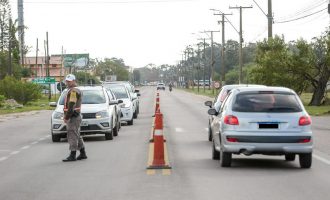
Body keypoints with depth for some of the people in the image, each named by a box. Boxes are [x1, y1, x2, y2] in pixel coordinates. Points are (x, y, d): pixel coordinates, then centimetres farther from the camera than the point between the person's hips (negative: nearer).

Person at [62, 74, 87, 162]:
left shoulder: (73, 91, -15)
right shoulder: (76, 90, 19)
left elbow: (71, 106, -23)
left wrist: (66, 117, -20)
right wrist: (66, 116, 17)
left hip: (73, 117, -11)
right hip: (75, 117, 11)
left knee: (72, 136, -9)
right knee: (77, 136, 15)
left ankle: (72, 156, -9)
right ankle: (83, 154, 21)